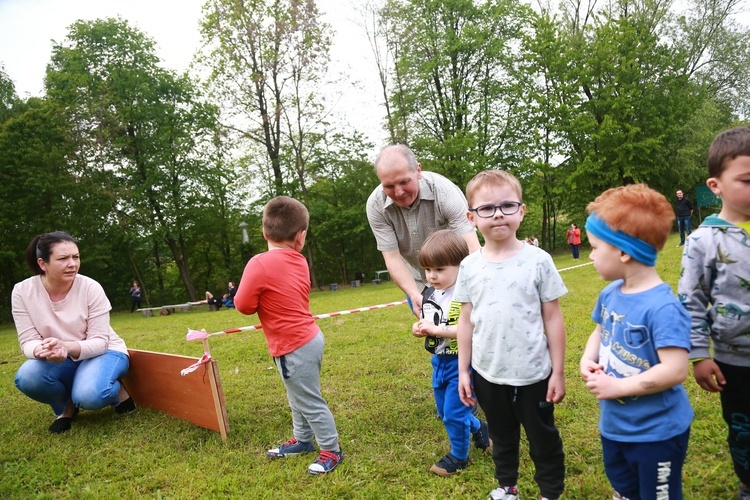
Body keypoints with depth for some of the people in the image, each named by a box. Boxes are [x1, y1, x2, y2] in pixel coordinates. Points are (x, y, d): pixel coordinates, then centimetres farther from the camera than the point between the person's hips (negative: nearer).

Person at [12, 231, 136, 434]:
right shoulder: (22, 291, -13)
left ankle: (117, 391, 3)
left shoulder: (91, 288, -19)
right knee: (26, 377, -29)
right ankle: (66, 406, 3)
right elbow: (28, 341, -11)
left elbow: (99, 342, -18)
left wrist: (67, 347, -39)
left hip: (103, 352, -3)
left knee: (89, 395, -34)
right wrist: (42, 350, -37)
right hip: (58, 361, 3)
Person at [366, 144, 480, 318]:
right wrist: (415, 295, -33)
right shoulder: (376, 205, -20)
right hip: (417, 284, 2)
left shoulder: (445, 191, -28)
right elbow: (392, 257, -19)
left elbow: (472, 247, -35)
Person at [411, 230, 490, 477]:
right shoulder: (429, 295, 3)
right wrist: (418, 328, -8)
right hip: (439, 362, 8)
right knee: (444, 412, 21)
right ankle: (478, 428, 46)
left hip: (461, 362, -8)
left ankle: (459, 456, 27)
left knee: (454, 413, 3)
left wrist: (437, 329, -31)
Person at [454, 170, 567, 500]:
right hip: (487, 375, 3)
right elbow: (466, 321, 3)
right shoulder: (469, 266, -4)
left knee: (543, 439, 17)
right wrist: (463, 371, 4)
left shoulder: (538, 261, -11)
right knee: (501, 438, 23)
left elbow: (553, 318, -6)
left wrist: (558, 372, -5)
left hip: (533, 374, -2)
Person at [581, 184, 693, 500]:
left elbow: (675, 370, -32)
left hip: (656, 432, -7)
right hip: (615, 425, 7)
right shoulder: (609, 294, -3)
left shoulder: (662, 307, -29)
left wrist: (618, 386, -26)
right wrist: (588, 359, -7)